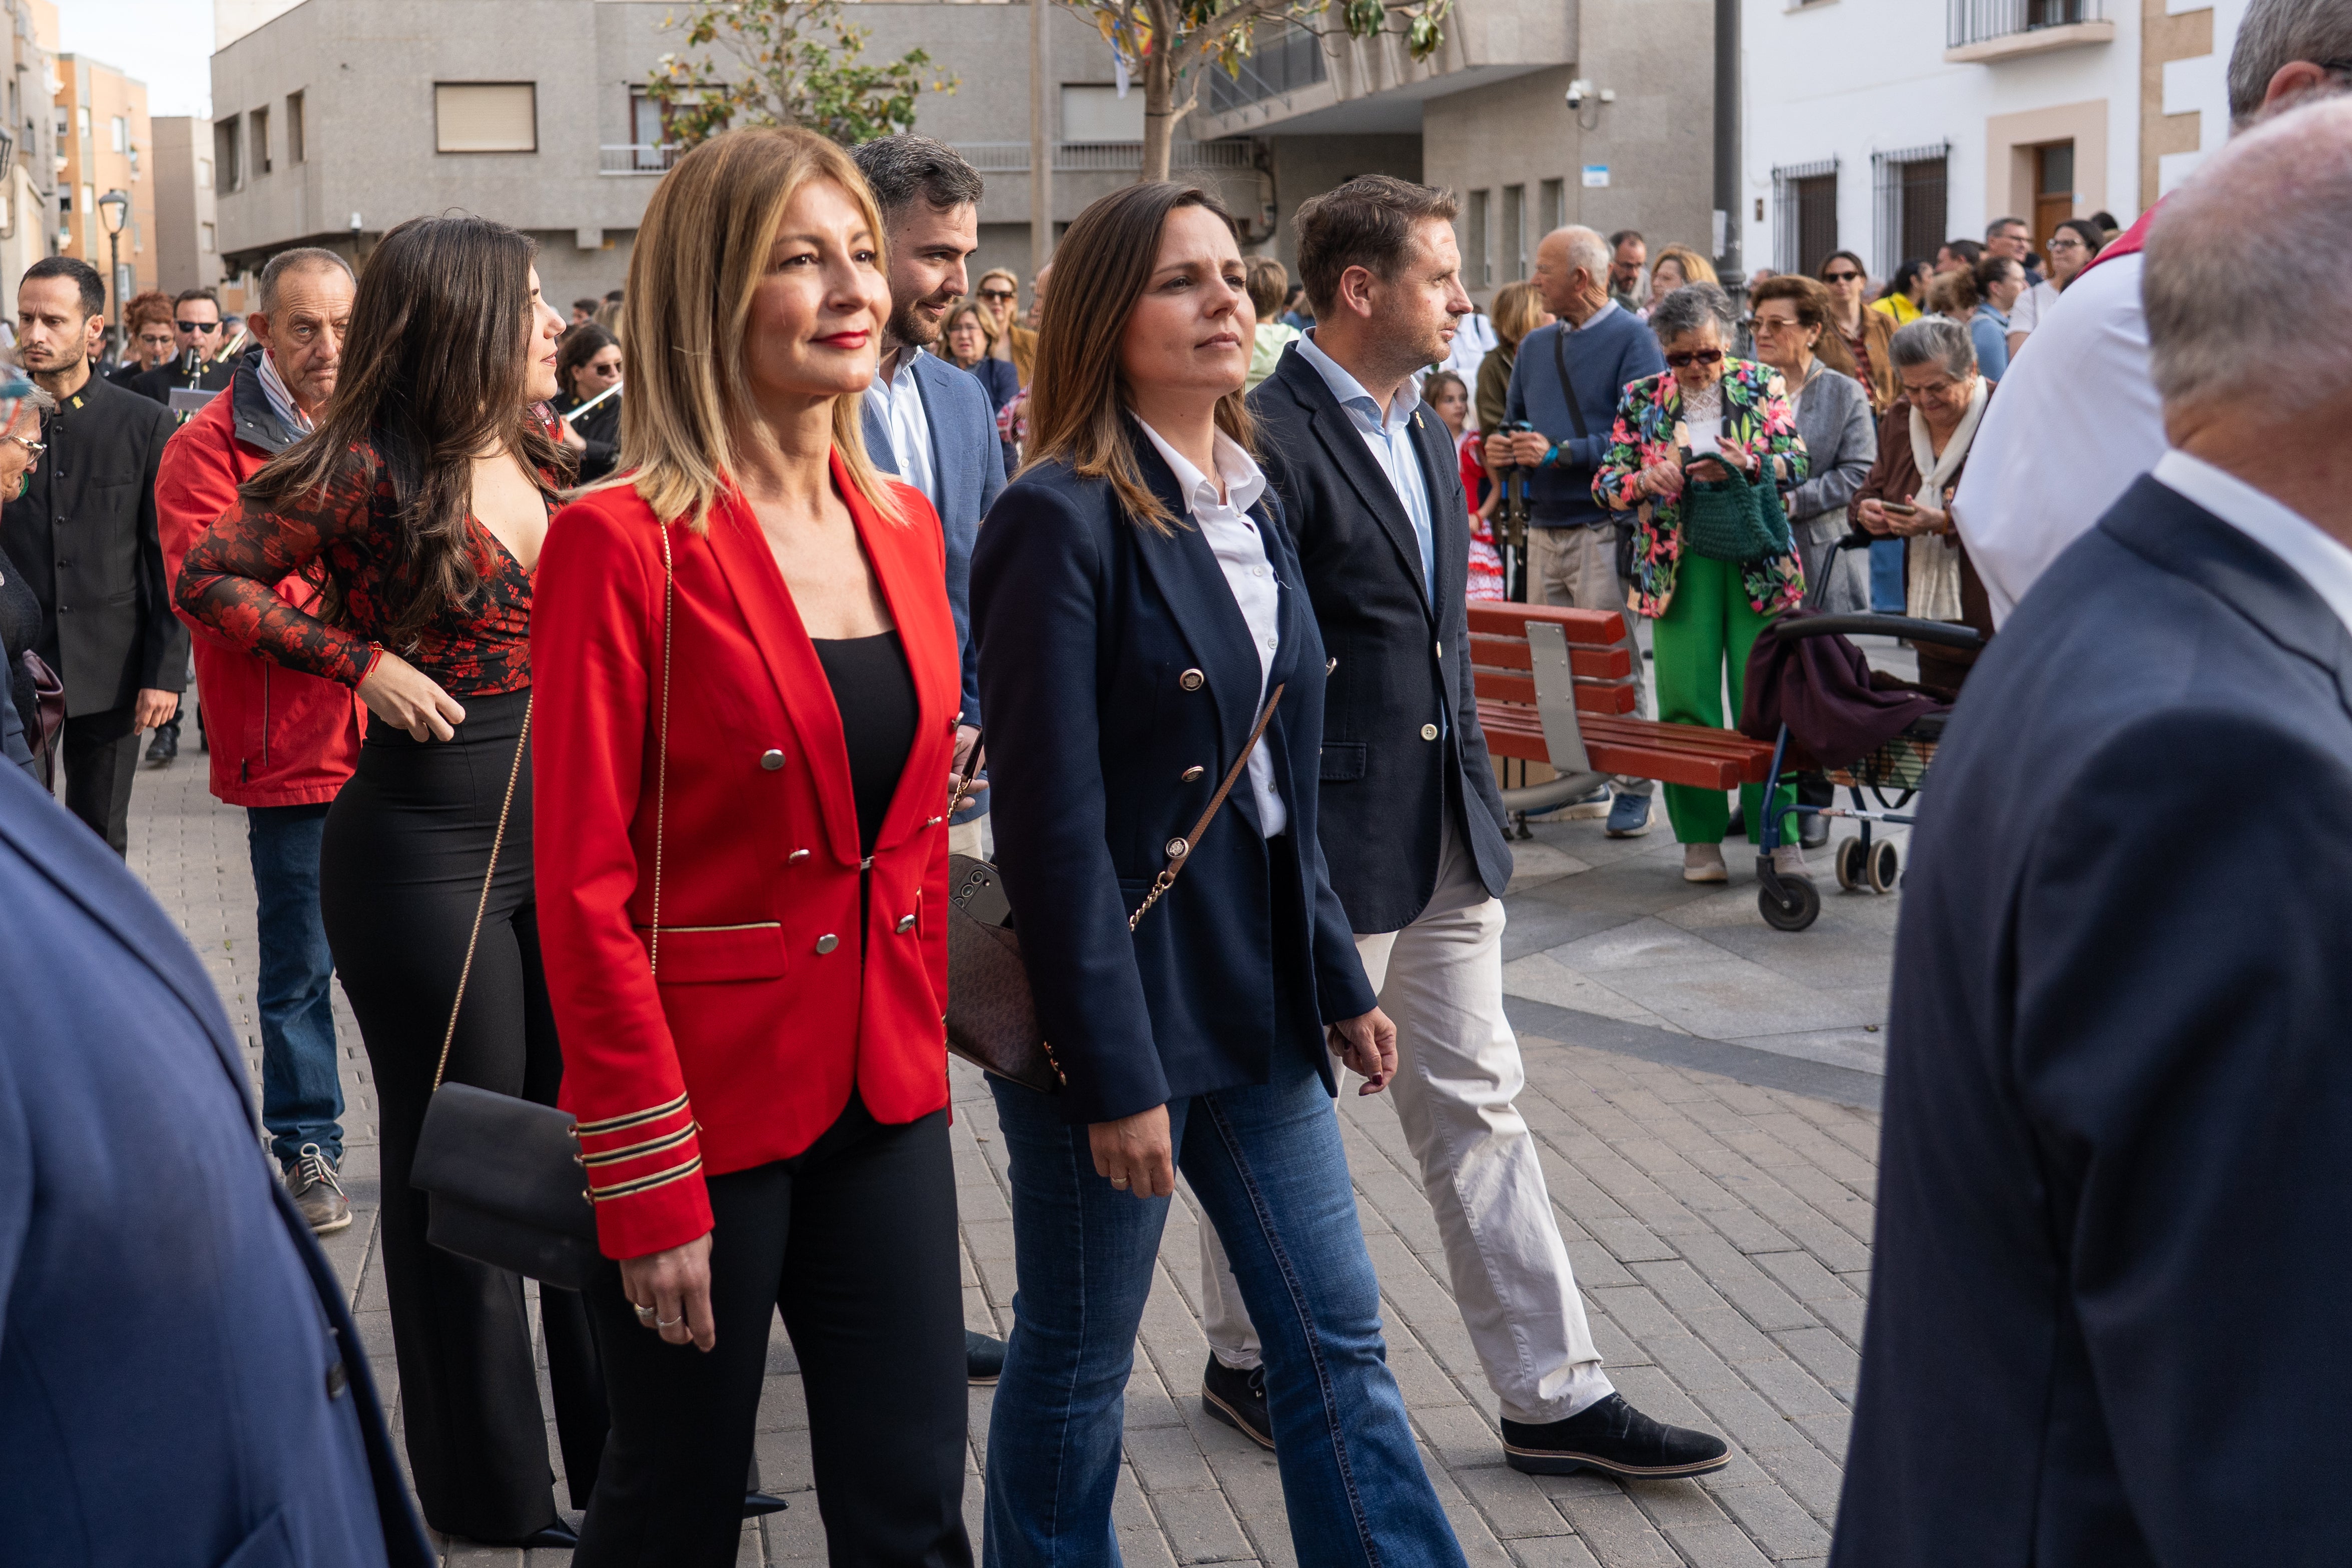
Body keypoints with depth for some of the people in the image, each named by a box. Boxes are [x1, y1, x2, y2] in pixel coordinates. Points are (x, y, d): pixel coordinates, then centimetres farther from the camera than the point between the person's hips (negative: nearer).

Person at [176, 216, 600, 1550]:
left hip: (562, 825, 7)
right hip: (429, 844, -7)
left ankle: (621, 1441, 28)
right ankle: (492, 1487, 18)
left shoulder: (538, 455, 7)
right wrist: (361, 662, -14)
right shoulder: (371, 471, -12)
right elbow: (210, 576, -8)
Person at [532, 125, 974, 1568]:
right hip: (705, 1103, -6)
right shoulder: (625, 543, -14)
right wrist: (650, 1188, -16)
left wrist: (922, 1044, 11)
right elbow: (584, 890, -15)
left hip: (883, 1095, 6)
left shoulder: (903, 526, 7)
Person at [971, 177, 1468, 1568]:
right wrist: (1115, 1074, -19)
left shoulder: (1253, 510, 10)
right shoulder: (1062, 519, -15)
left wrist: (1339, 980, 14)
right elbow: (1055, 823, -18)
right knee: (1076, 1369, 8)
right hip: (1116, 1004, -7)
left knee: (1340, 1345, 11)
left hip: (1257, 1004, 8)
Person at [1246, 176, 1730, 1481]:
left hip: (1444, 832, 9)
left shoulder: (1420, 430, 12)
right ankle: (1244, 1358, 29)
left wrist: (1472, 788, 17)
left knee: (1478, 1110, 10)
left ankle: (1552, 1397, 15)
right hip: (1324, 845, -8)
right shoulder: (1269, 438, -17)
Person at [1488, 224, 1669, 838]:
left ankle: (1633, 788, 1)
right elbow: (1515, 420, 28)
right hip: (1544, 528, 7)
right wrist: (1501, 450, 4)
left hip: (1603, 529, -7)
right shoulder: (1536, 346, 18)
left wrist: (1560, 453, -19)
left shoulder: (1631, 339, -5)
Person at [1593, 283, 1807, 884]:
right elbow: (1606, 484, 3)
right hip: (1679, 568, 1)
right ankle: (1701, 835, 8)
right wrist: (1644, 482, -19)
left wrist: (1747, 464, -22)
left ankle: (1779, 832, 4)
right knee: (1686, 701, -2)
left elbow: (1798, 463, -2)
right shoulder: (1641, 399, 5)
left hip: (1758, 563, -1)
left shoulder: (1762, 386, 4)